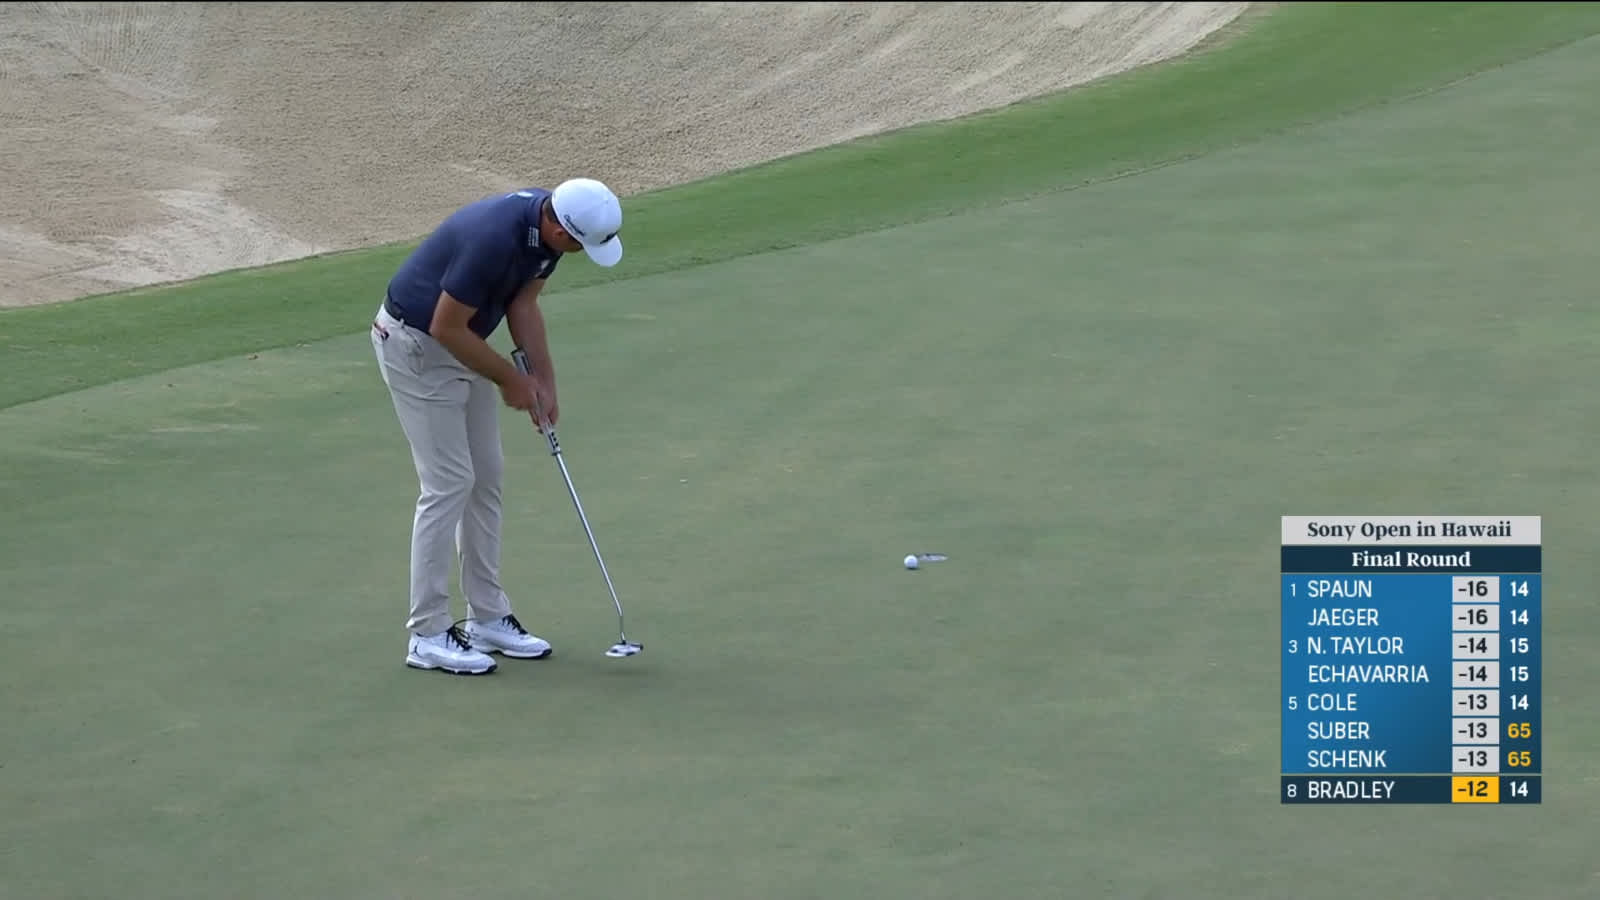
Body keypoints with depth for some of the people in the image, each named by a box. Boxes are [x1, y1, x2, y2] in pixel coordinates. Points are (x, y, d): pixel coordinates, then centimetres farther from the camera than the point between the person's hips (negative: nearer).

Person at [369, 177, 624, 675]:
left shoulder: (548, 227, -8)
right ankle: (427, 634, -2)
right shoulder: (493, 239, -35)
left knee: (485, 477, 10)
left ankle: (488, 617, 18)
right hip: (415, 343, -9)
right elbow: (445, 327, -26)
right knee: (448, 483, -8)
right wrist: (510, 379, -14)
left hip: (462, 343, 9)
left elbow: (523, 304, 5)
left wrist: (544, 382, -2)